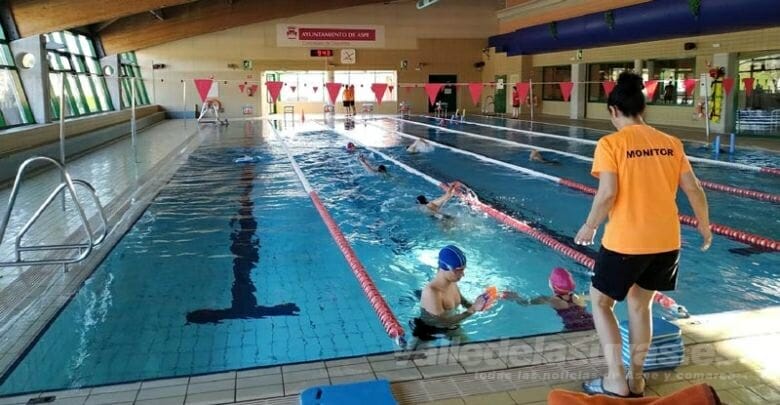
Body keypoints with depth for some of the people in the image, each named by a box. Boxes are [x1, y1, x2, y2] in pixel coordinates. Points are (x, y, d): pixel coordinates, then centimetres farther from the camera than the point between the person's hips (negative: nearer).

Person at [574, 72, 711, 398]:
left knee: (601, 302, 14)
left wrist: (589, 227, -2)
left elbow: (607, 194, -18)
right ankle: (636, 378, 28)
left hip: (625, 242, -5)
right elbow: (694, 190, 8)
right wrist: (704, 225, 23)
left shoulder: (610, 144, -9)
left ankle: (616, 380, 10)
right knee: (640, 304, 21)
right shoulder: (671, 143, 6)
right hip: (666, 241, 6)